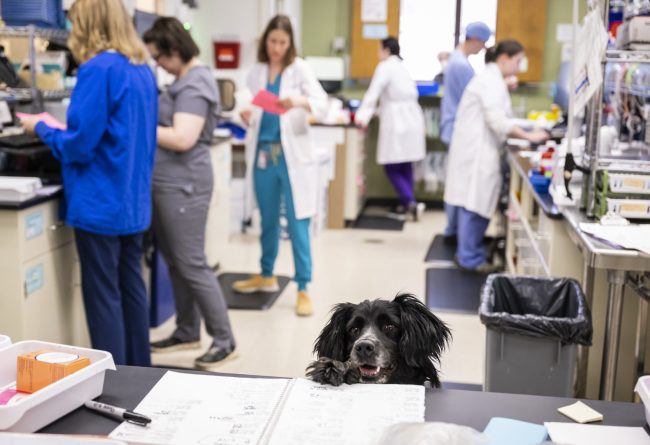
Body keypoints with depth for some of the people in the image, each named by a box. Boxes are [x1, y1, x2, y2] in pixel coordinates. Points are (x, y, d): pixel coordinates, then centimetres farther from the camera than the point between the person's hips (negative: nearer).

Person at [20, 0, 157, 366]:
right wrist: (61, 127, 24)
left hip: (101, 204, -8)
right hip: (134, 201, 8)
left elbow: (79, 145, -17)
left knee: (103, 297, 1)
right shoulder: (144, 70, 10)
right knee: (131, 287, 16)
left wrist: (41, 128, 1)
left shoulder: (98, 69, -16)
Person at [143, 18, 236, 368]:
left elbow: (182, 139, -24)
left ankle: (224, 340, 5)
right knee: (175, 263, 14)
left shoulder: (194, 85, -16)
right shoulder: (185, 81, 16)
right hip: (167, 184, 10)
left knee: (192, 265, -5)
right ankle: (187, 333, 25)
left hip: (182, 185, -10)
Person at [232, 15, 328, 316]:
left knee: (297, 223, -3)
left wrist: (300, 102, -36)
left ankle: (303, 289, 3)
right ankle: (266, 276, 33)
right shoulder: (256, 71, 10)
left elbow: (322, 104, -15)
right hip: (263, 153, 4)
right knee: (268, 220, 16)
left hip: (292, 154, -4)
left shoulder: (299, 68, -2)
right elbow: (251, 110, 10)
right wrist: (246, 117, -14)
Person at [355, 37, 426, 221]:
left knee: (392, 168, -4)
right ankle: (405, 206, 14)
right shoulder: (402, 66, 18)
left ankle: (411, 203, -15)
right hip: (411, 118, 8)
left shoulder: (385, 66, -6)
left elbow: (373, 93, -11)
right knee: (405, 166, 11)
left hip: (396, 121, -8)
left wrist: (362, 116, -8)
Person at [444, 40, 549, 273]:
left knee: (476, 202, 13)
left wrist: (523, 134, 14)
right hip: (478, 151, -10)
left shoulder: (490, 78, 19)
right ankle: (470, 258, 2)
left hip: (478, 149, 10)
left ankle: (468, 251, 21)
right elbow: (497, 121, -22)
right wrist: (528, 136, -17)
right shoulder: (492, 81, -13)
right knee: (476, 203, -5)